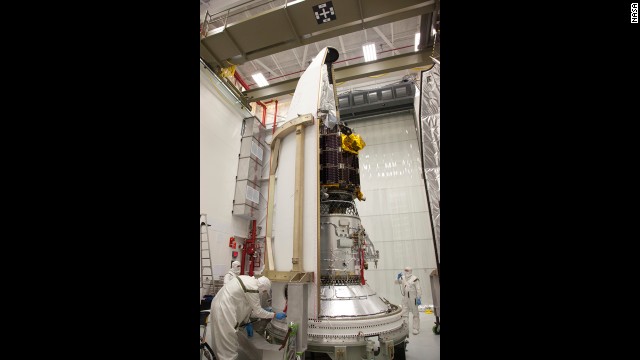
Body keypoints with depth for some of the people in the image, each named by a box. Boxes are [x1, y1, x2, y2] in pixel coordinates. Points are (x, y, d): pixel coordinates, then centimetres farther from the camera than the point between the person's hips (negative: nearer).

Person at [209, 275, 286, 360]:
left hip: (221, 305, 10)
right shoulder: (253, 288, -21)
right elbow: (257, 311, -11)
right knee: (228, 342, 2)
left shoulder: (248, 279, 6)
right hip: (224, 310, -10)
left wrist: (246, 322, 17)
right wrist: (274, 315, -1)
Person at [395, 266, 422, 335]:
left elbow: (418, 289, -13)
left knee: (415, 314, 7)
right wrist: (398, 277, -4)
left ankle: (416, 329, 18)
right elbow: (396, 282, 15)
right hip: (405, 298, 6)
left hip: (413, 298, -5)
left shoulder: (414, 279, -14)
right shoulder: (403, 278, 4)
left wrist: (418, 299, -17)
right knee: (404, 313, 10)